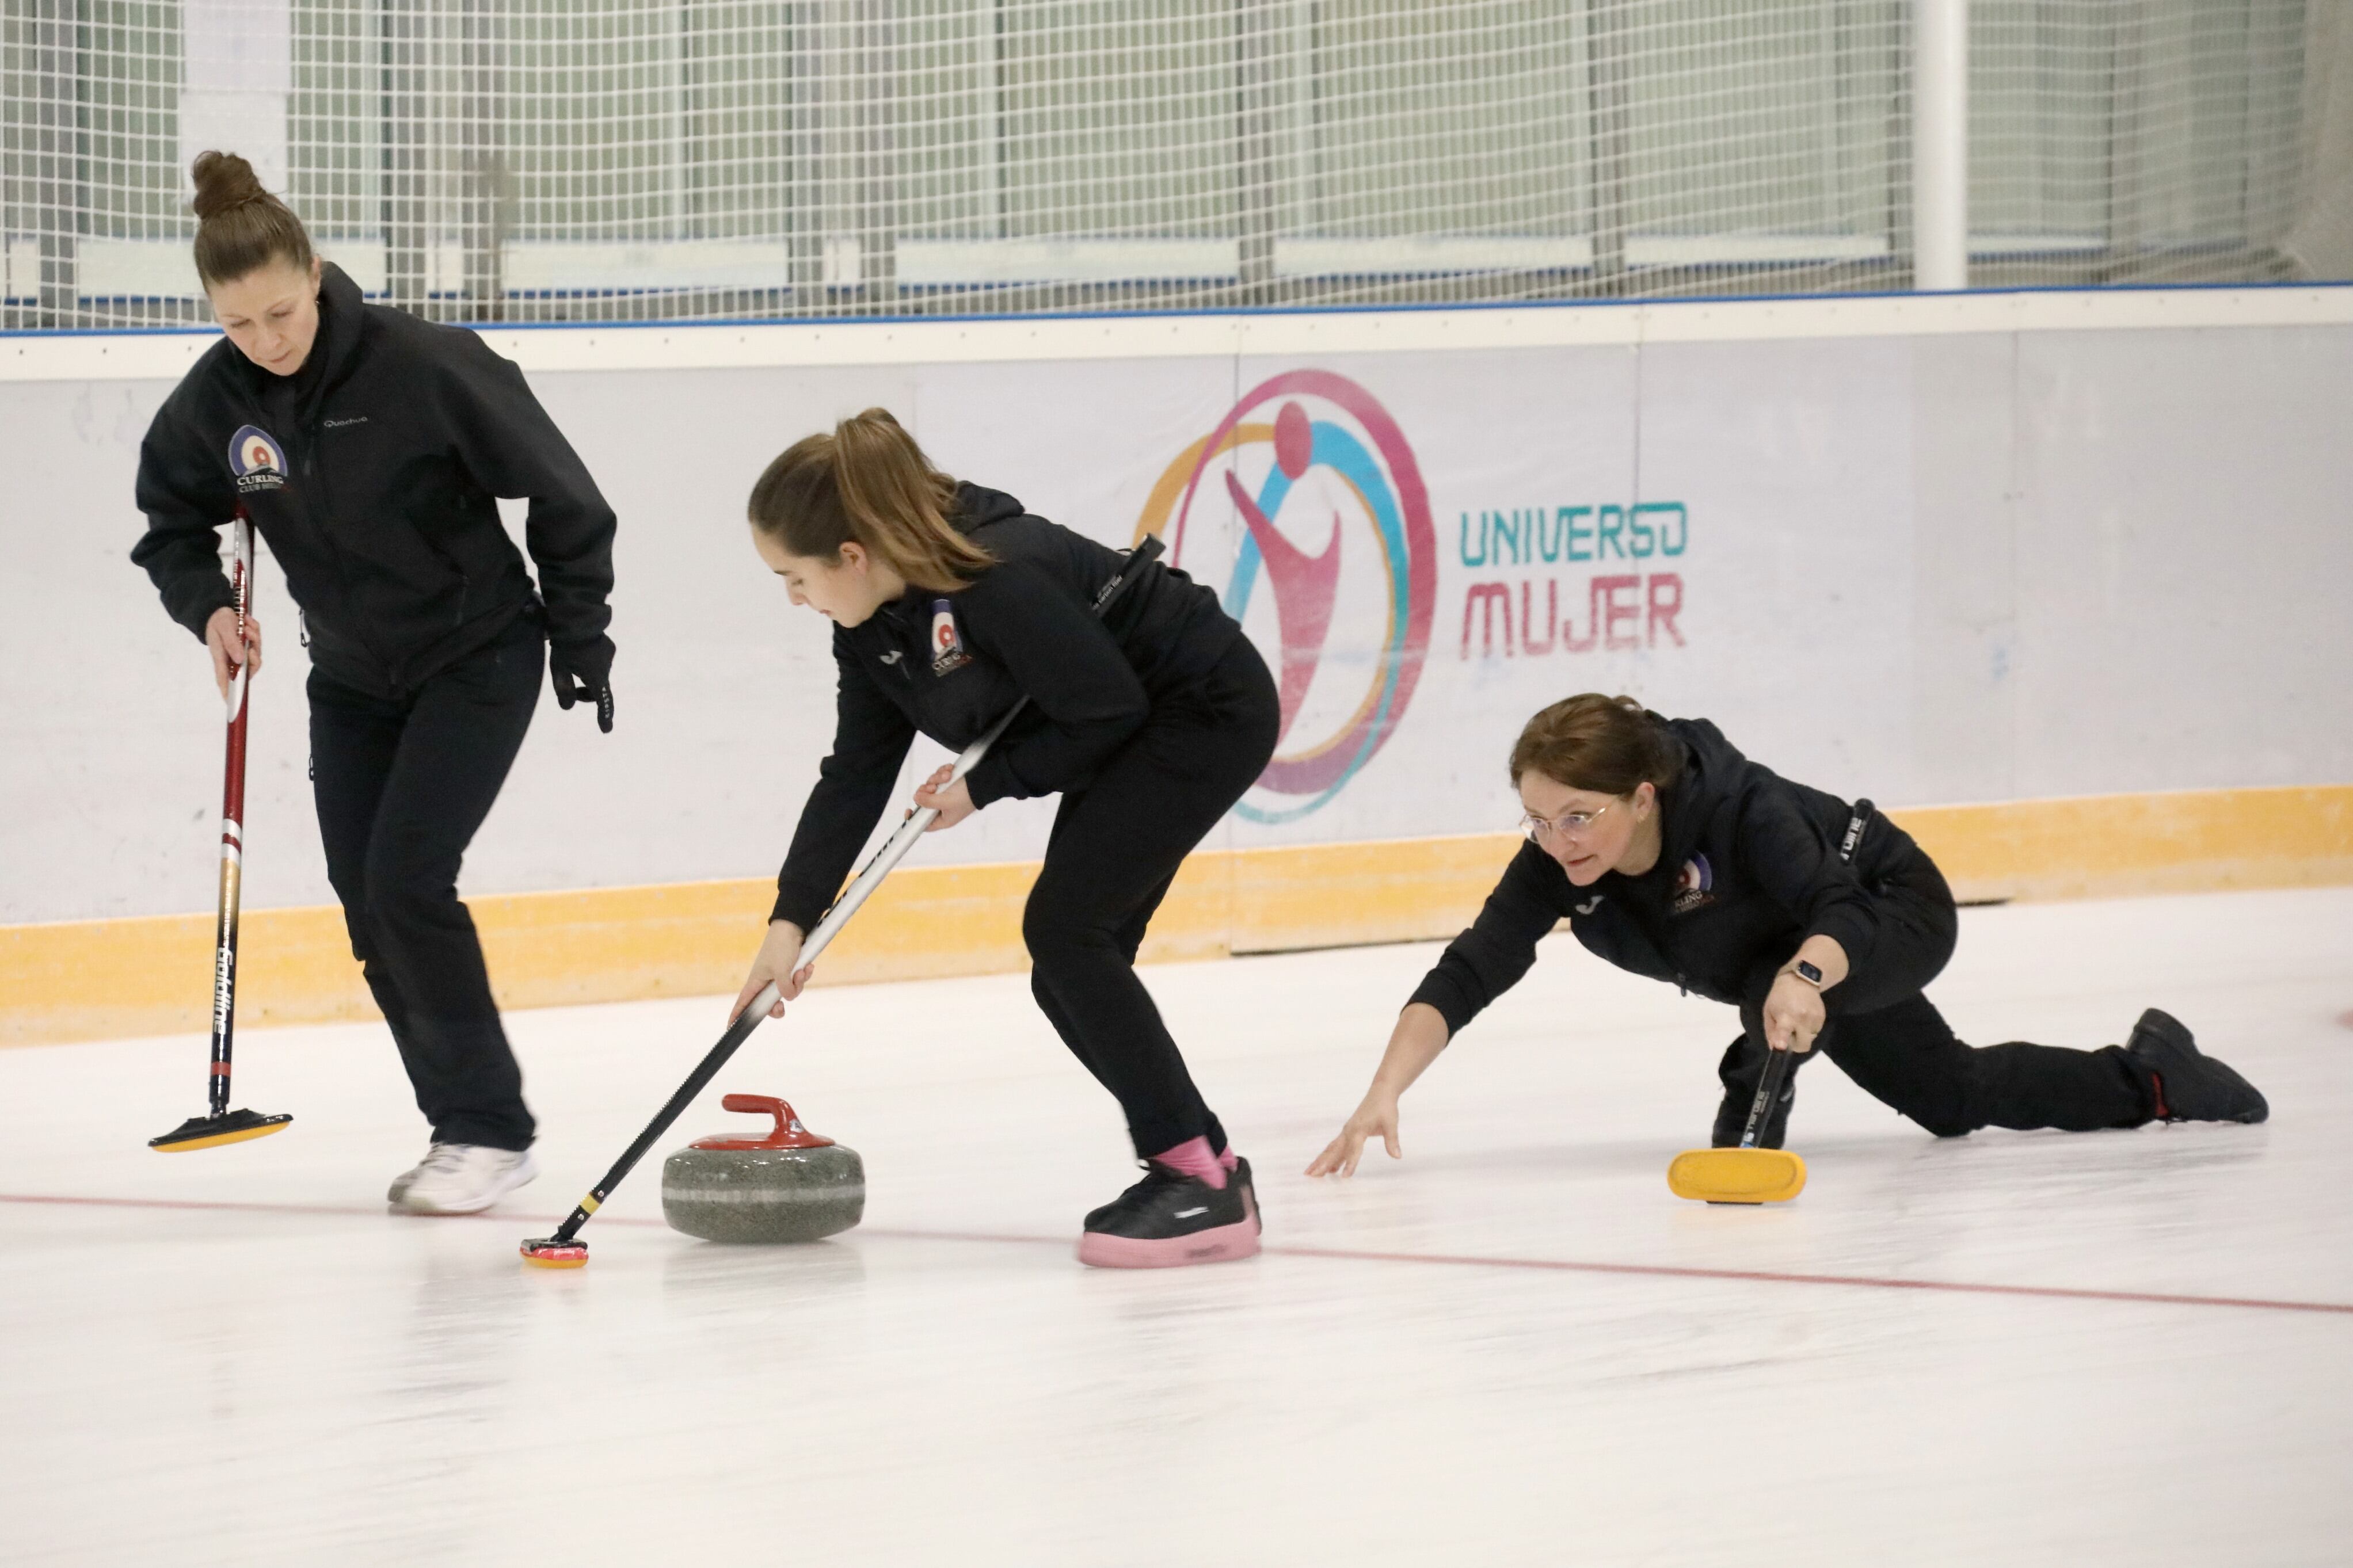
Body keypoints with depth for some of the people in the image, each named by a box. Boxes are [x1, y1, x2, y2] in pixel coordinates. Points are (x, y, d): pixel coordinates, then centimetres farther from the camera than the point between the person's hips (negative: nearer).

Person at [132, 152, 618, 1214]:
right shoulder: (216, 401, -11)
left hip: (479, 658, -6)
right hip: (350, 678, 6)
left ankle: (489, 1129, -6)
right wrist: (208, 605, -11)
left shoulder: (424, 367, -25)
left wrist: (580, 637, -7)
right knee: (366, 904, 2)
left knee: (406, 877, -16)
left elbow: (563, 498, -15)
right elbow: (173, 517, 8)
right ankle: (466, 1129, 13)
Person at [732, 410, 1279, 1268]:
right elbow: (856, 776, 1)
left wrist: (986, 784, -15)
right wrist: (792, 918, -5)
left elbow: (1110, 710, -25)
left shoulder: (999, 580, -32)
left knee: (1064, 925, -17)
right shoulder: (873, 622, -4)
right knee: (1068, 976, 4)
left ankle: (1202, 1179, -13)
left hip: (1210, 712, -9)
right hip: (1136, 731, 9)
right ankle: (1200, 1165, 14)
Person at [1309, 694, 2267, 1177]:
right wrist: (1383, 1097, -49)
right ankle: (2150, 1077, 51)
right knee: (1954, 1101, 27)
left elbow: (1841, 913, -51)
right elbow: (1468, 974, -35)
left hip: (1894, 913, -7)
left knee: (1784, 985, -43)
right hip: (1790, 958, 7)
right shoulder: (1557, 867, -30)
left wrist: (1805, 977, -75)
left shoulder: (1738, 808, -45)